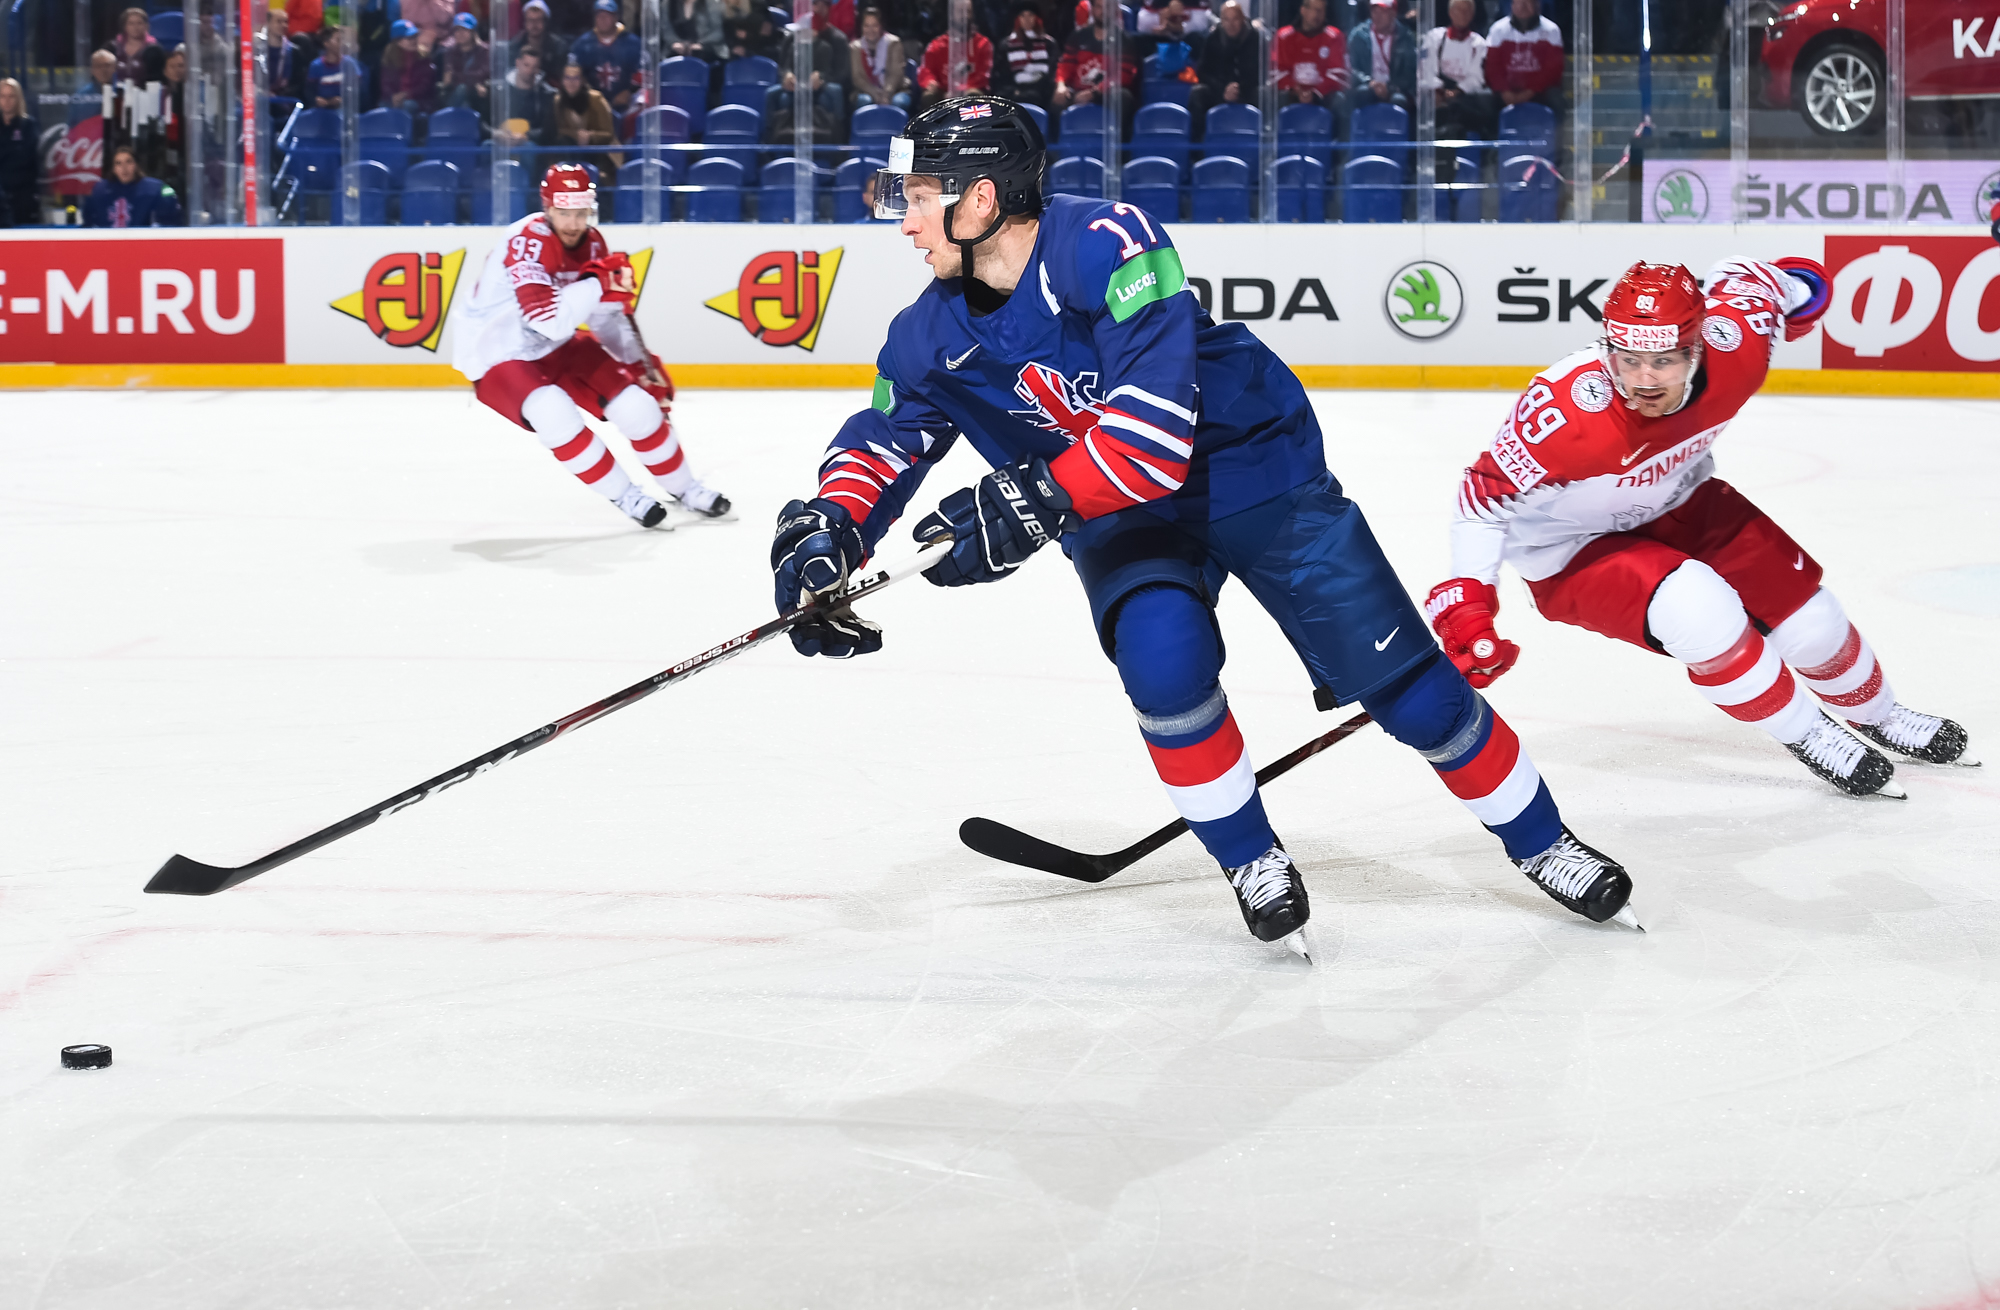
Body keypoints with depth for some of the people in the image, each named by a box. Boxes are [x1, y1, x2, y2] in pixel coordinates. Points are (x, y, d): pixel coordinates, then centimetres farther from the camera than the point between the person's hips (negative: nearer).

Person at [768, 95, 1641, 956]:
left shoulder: (1103, 244, -29)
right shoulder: (932, 335, -7)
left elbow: (1157, 419, -36)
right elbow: (885, 440, -1)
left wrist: (1029, 503, -40)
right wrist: (828, 527, -22)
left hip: (1257, 473, -4)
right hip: (1121, 522, 4)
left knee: (1405, 683, -3)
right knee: (1162, 655, -27)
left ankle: (1543, 844, 20)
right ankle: (1250, 861, -3)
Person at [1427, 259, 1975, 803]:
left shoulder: (1735, 350, -26)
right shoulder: (1567, 414, -41)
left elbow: (1738, 278, -4)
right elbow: (1484, 498, -30)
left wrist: (1799, 287, 16)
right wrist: (1465, 601, -36)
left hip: (1678, 504, 5)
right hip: (1575, 550, -5)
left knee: (1807, 616, 6)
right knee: (1700, 609, -29)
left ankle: (1879, 717, 40)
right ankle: (1805, 736, -2)